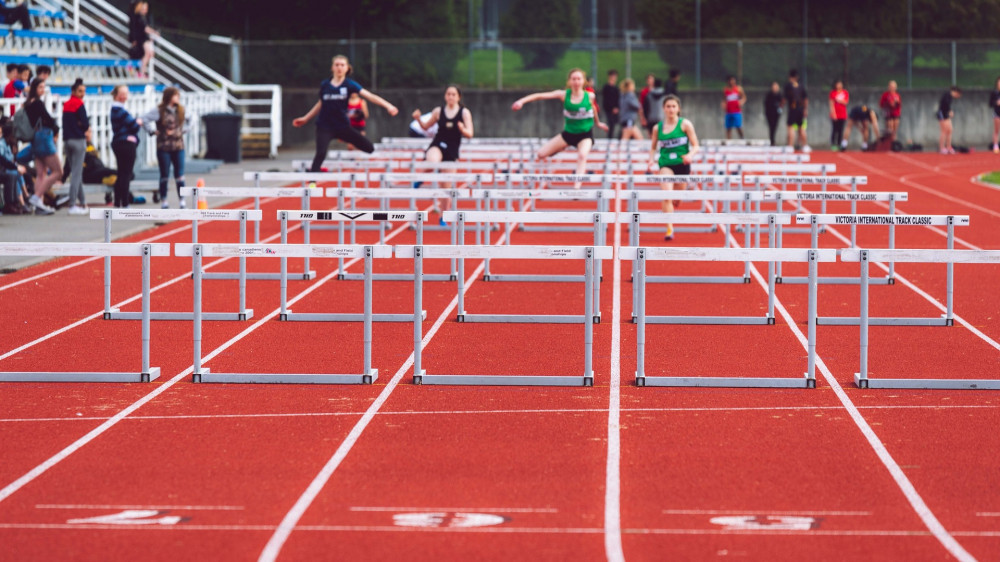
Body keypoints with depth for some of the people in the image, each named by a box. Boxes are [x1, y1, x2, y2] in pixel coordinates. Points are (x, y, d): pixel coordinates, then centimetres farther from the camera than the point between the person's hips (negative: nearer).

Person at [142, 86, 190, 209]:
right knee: (164, 175, 4)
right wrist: (153, 131, -11)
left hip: (178, 147, 4)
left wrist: (183, 129, 12)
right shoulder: (159, 110, -8)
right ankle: (163, 201, 12)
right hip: (164, 147, -4)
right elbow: (145, 119, -13)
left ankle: (182, 200, 6)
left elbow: (188, 119, 25)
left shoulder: (181, 110, 7)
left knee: (179, 174, 1)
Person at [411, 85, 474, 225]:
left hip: (452, 152, 1)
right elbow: (426, 126, 16)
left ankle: (443, 218, 17)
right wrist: (418, 119, -4)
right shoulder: (438, 111, 5)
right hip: (437, 145, -1)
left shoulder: (464, 113, 2)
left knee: (447, 187, 5)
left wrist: (462, 129, -25)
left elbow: (469, 134, -3)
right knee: (432, 161, -40)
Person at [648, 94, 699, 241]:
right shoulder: (658, 128, 2)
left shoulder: (685, 125, -3)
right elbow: (653, 147, 14)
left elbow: (695, 146, -2)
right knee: (666, 196, -20)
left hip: (682, 165, 0)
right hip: (665, 165, 0)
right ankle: (669, 229, -19)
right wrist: (652, 160, -5)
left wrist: (690, 155, -23)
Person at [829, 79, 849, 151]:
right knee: (834, 130, -6)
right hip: (835, 115, -3)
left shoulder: (845, 92, 8)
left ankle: (839, 145, 5)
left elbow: (845, 102, 0)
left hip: (843, 115, 3)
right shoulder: (833, 92, -1)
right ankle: (833, 144, -4)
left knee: (840, 131, 3)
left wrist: (838, 100, -13)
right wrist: (833, 113, -13)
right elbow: (831, 104, -6)